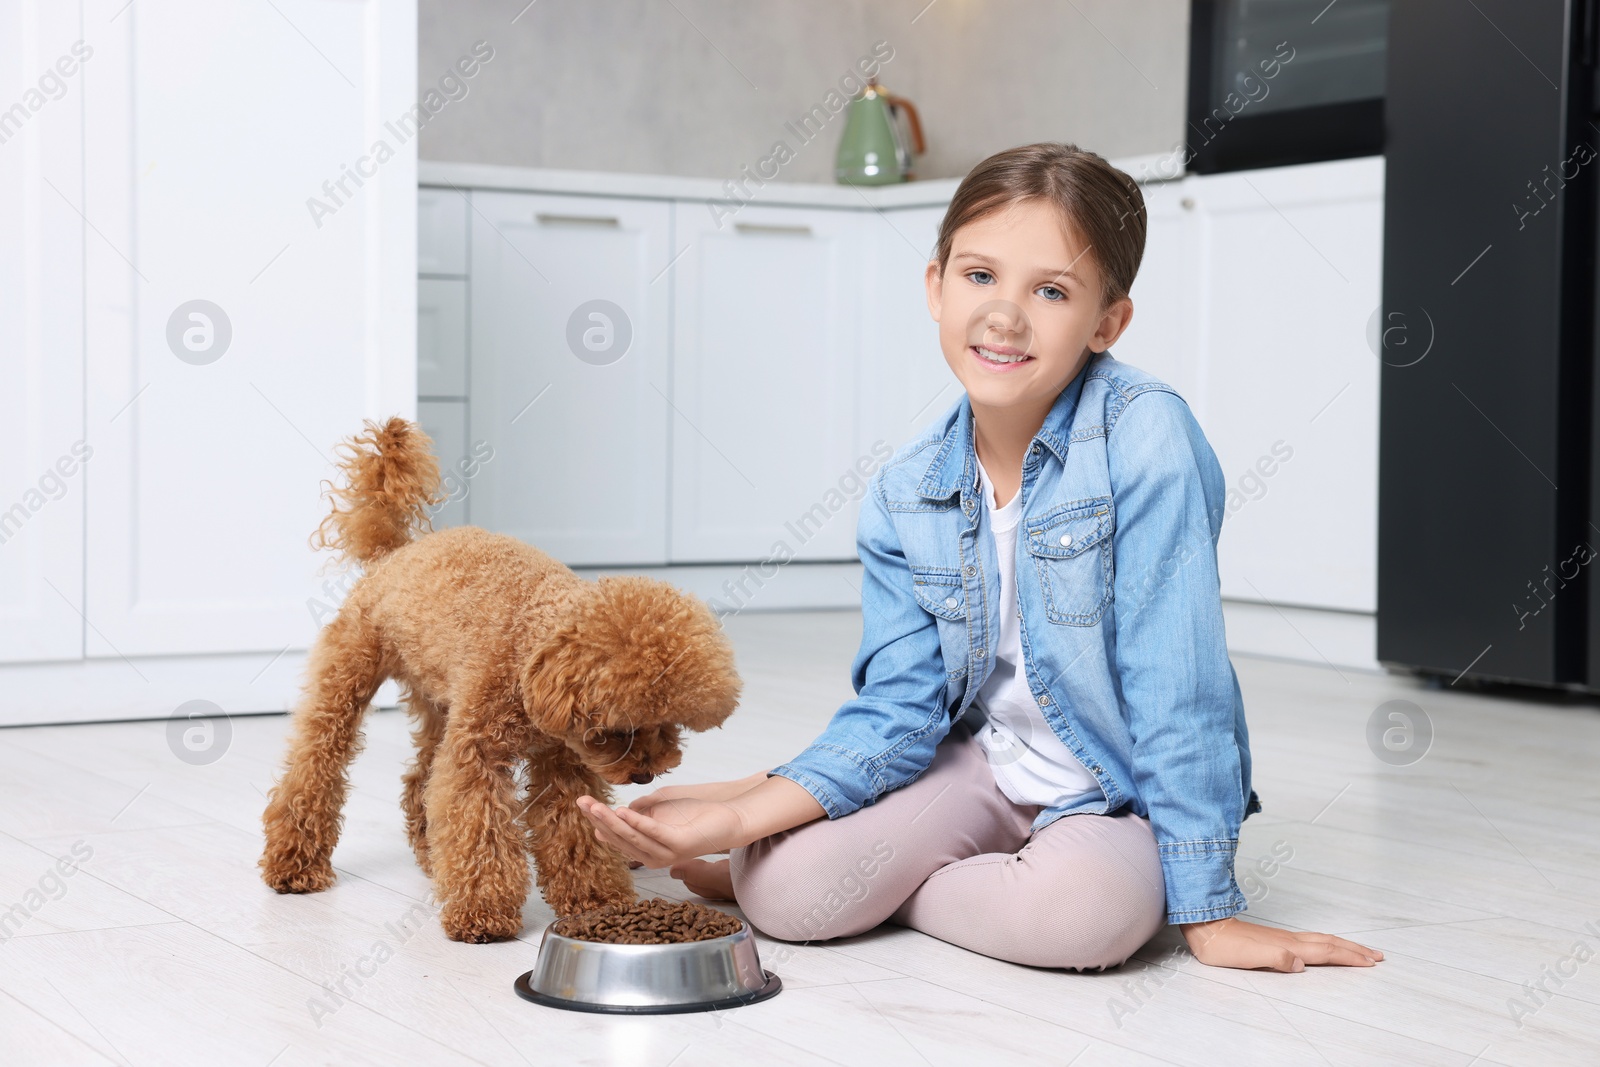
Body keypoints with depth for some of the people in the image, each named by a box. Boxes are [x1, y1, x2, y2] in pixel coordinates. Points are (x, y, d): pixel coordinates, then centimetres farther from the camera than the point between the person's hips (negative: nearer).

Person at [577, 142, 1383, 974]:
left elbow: (1176, 685, -23)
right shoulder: (904, 498, -5)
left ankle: (893, 890, -7)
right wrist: (742, 814, -21)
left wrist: (1207, 913, -20)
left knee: (1085, 910, -36)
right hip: (979, 763, 3)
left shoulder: (1143, 437, -23)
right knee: (784, 891, -22)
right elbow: (900, 706, -6)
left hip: (1118, 791, -2)